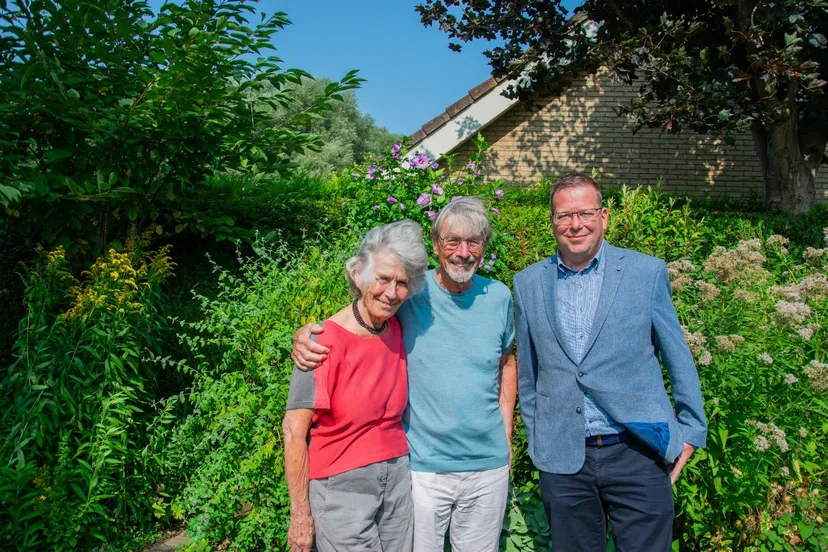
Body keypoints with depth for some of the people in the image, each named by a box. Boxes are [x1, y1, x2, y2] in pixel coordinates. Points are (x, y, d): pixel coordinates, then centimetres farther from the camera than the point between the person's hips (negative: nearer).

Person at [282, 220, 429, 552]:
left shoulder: (398, 330, -3)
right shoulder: (326, 343, -19)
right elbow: (294, 431, -15)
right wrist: (301, 515, -12)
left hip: (397, 477, 5)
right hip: (341, 487, -5)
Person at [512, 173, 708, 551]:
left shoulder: (647, 272, -1)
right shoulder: (528, 284, 4)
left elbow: (678, 357, 5)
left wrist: (691, 430, 5)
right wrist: (537, 443, 11)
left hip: (638, 453, -1)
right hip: (562, 460, 2)